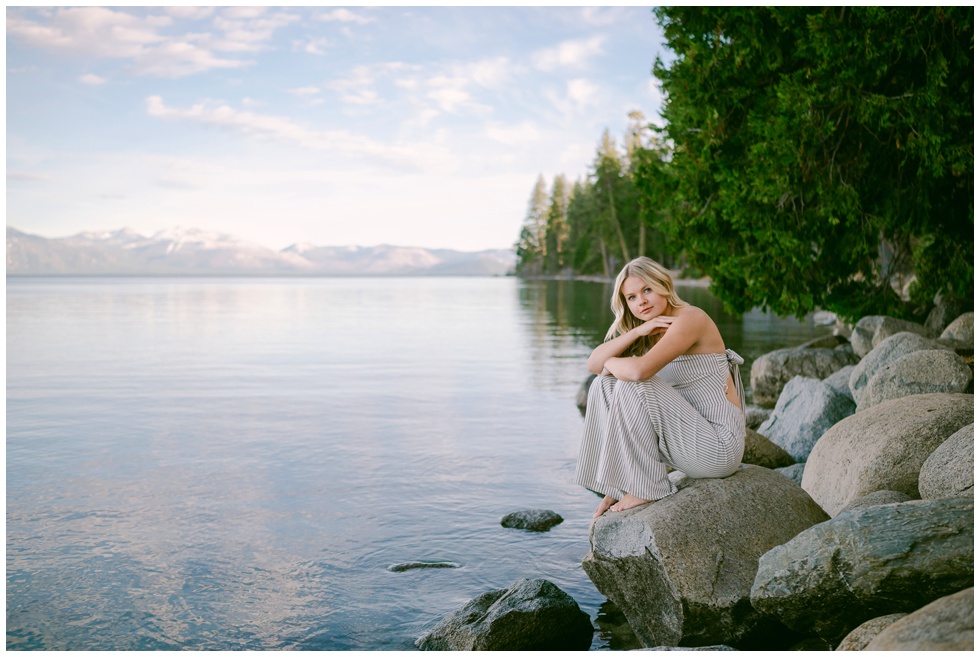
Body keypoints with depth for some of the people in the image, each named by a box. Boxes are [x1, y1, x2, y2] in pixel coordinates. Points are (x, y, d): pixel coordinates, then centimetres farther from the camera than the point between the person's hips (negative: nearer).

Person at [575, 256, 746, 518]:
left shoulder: (690, 318, -17)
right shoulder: (649, 331, 10)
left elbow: (640, 370, -33)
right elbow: (594, 363, -1)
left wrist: (611, 364, -10)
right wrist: (637, 331, -14)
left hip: (718, 446, -8)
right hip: (684, 436, 9)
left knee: (633, 386, -24)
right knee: (604, 385, 0)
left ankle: (646, 488, -12)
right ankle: (620, 484, 1)